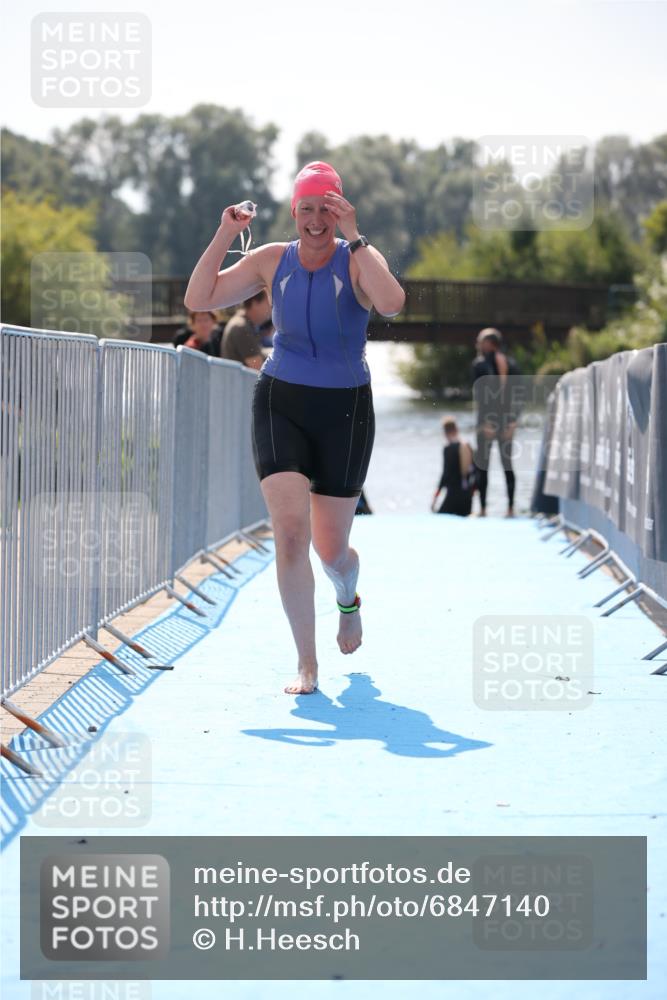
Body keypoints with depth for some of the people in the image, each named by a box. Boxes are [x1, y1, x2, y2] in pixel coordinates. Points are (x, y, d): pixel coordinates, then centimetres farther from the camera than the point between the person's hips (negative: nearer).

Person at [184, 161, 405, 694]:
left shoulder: (358, 259, -9)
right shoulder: (273, 260, 0)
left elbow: (392, 303, -31)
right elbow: (199, 299, -2)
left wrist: (354, 236, -31)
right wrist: (224, 235, -12)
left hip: (344, 412, -1)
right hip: (280, 405, 1)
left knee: (332, 551, 6)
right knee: (291, 533, -15)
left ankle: (348, 599, 46)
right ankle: (307, 666, -5)